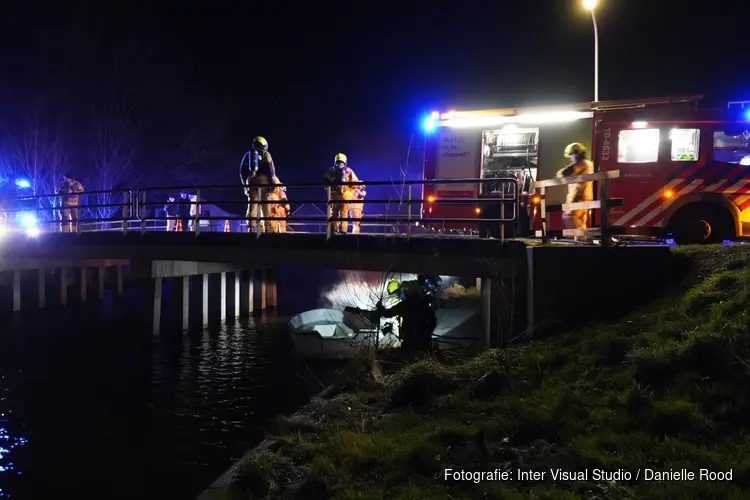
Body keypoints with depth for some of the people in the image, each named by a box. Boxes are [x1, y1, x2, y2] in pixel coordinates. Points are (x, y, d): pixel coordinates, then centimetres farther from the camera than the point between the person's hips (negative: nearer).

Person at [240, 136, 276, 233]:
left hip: (251, 180, 3)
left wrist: (244, 183, 18)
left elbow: (242, 171, 14)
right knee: (265, 204, -3)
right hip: (263, 179, -3)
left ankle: (251, 226, -7)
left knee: (252, 204, 2)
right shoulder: (265, 154, 6)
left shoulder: (247, 155, 18)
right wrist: (272, 183, -2)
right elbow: (271, 169, -4)